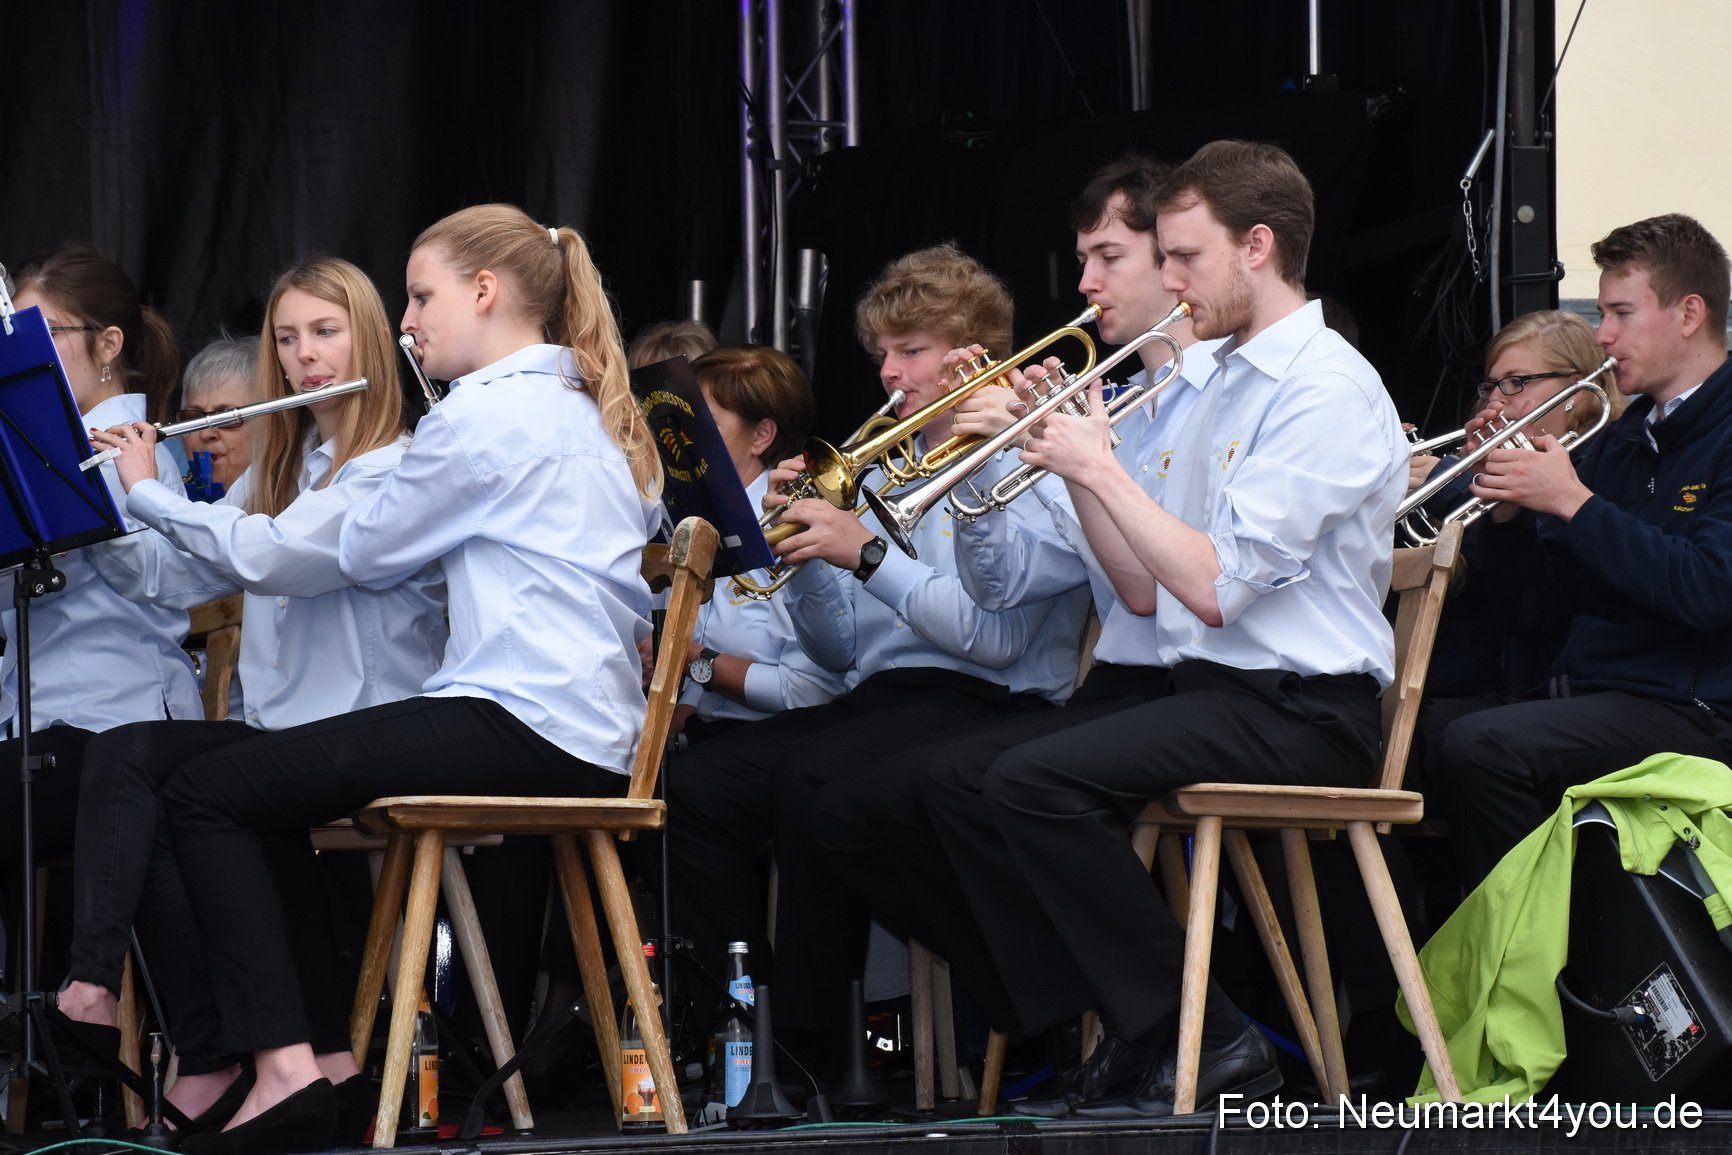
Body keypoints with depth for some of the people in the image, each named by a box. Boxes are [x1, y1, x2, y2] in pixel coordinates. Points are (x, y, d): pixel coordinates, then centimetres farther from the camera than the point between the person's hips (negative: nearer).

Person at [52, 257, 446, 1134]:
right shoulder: (279, 467, 20)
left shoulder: (394, 469, -7)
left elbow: (268, 556, -21)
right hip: (281, 738, 7)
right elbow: (169, 578, 15)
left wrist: (147, 490, -11)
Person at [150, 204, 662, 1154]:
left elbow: (362, 556, 0)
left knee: (205, 792, -9)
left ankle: (283, 1068, -23)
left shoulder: (482, 415, -9)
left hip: (520, 724, -10)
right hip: (596, 742, 10)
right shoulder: (594, 416, 20)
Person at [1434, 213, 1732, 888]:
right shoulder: (1624, 440, 18)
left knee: (1479, 750, -29)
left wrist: (1573, 503, -17)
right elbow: (1534, 585, 19)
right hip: (1585, 692, 9)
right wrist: (1509, 508, 0)